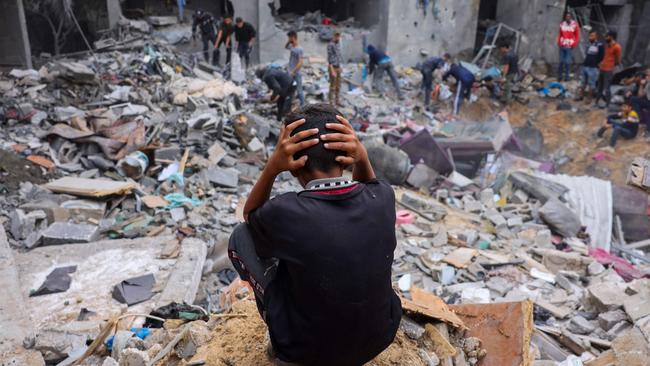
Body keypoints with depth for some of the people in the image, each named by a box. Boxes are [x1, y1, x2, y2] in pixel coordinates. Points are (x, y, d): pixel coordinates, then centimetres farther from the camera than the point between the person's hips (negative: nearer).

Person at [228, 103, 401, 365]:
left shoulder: (285, 212, -27)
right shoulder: (383, 198, -17)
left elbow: (250, 215, -1)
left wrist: (272, 166, -18)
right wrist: (363, 157, -12)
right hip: (379, 338, 4)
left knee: (241, 237, 6)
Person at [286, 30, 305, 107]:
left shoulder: (300, 49, -18)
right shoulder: (291, 47, 7)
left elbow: (300, 62, -22)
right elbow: (285, 47, 30)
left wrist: (293, 71, -23)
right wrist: (288, 42, 9)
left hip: (297, 74, -8)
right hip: (290, 73, 8)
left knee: (299, 90, 0)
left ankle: (302, 105, 9)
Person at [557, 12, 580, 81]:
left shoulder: (575, 24, -1)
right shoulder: (562, 24, 6)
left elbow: (577, 36, 2)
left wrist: (574, 44, -6)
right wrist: (559, 43, 5)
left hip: (569, 47, -2)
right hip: (562, 46, 2)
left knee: (568, 62, -4)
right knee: (561, 61, 5)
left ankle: (566, 77, 2)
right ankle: (560, 76, 12)